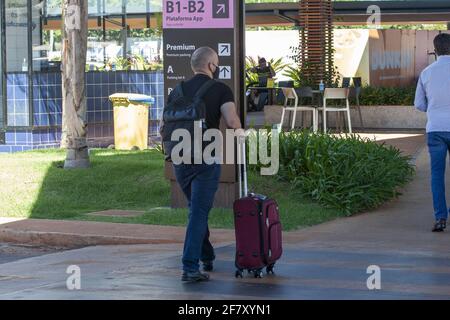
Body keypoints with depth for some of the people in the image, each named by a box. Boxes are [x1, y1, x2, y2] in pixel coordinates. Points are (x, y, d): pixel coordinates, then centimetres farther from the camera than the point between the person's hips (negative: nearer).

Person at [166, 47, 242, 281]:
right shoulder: (220, 90, -3)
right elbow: (232, 122, -16)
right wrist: (239, 129, 6)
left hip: (180, 159, 5)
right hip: (206, 159, -5)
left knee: (197, 209, 22)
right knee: (199, 213, -4)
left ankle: (206, 257, 33)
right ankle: (190, 268, -11)